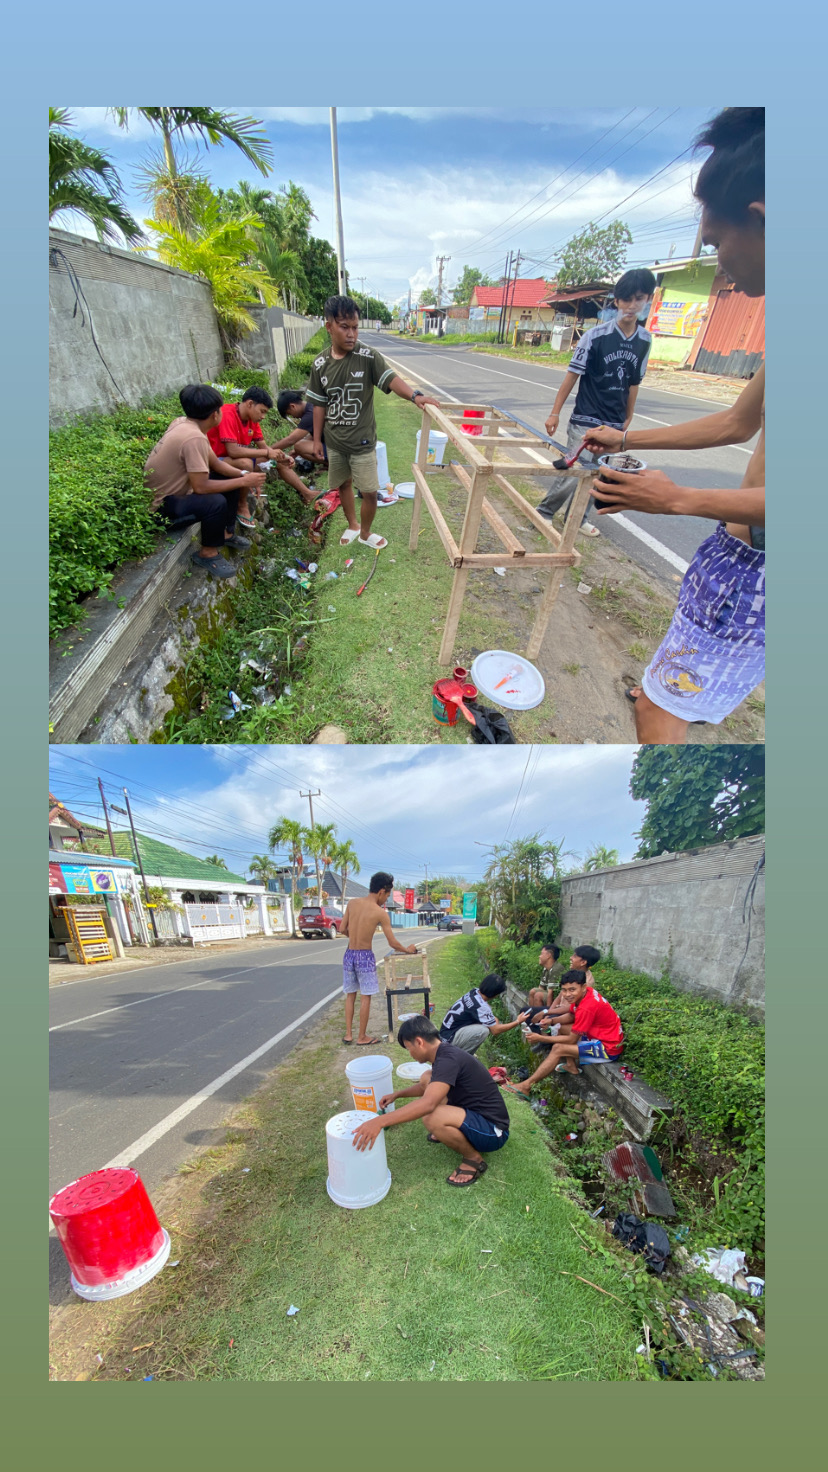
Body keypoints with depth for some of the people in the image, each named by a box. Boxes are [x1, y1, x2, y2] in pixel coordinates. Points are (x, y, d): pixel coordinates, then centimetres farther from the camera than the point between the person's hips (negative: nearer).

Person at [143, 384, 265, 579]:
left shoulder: (184, 423, -2)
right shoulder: (194, 438, -29)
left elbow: (216, 463, 6)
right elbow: (201, 487, -31)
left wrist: (244, 475, -8)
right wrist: (243, 482, -23)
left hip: (169, 487, 10)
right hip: (161, 503, -10)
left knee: (230, 480, 11)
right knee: (216, 503, -32)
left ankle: (226, 533, 24)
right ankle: (208, 554, -10)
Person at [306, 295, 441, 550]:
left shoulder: (369, 357, -11)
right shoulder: (320, 364, -2)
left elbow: (391, 379, -24)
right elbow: (319, 404, 6)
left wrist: (415, 395, -42)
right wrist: (317, 439, 7)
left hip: (362, 441, -3)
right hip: (334, 441, 3)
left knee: (370, 492, -3)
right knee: (343, 484, 17)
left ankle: (365, 533, 22)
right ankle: (352, 525, 39)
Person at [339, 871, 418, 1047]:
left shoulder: (352, 903, -1)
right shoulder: (381, 913, -13)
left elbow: (342, 929, 4)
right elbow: (393, 943, -8)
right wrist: (407, 950, 10)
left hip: (349, 954, 5)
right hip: (365, 956, -5)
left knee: (350, 995, 17)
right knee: (365, 997, 8)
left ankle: (348, 1034, 23)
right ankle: (362, 1037, 18)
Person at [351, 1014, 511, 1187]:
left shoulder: (448, 1059, -26)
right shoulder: (444, 1052, 4)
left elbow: (428, 1104, -39)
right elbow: (428, 1088, 25)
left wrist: (379, 1121, -40)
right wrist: (397, 1094, 18)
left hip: (493, 1130, -9)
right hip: (474, 1113, 9)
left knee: (432, 1117, -32)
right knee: (427, 1078, 8)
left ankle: (474, 1158, -6)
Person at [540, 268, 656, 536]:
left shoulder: (645, 340, 4)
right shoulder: (596, 336, -9)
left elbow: (633, 382, 13)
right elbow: (572, 375, -7)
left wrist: (628, 418, 14)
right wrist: (555, 413, -9)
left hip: (614, 424, 5)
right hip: (585, 420, -5)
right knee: (573, 474, -11)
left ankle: (578, 517, 24)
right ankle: (544, 512, 8)